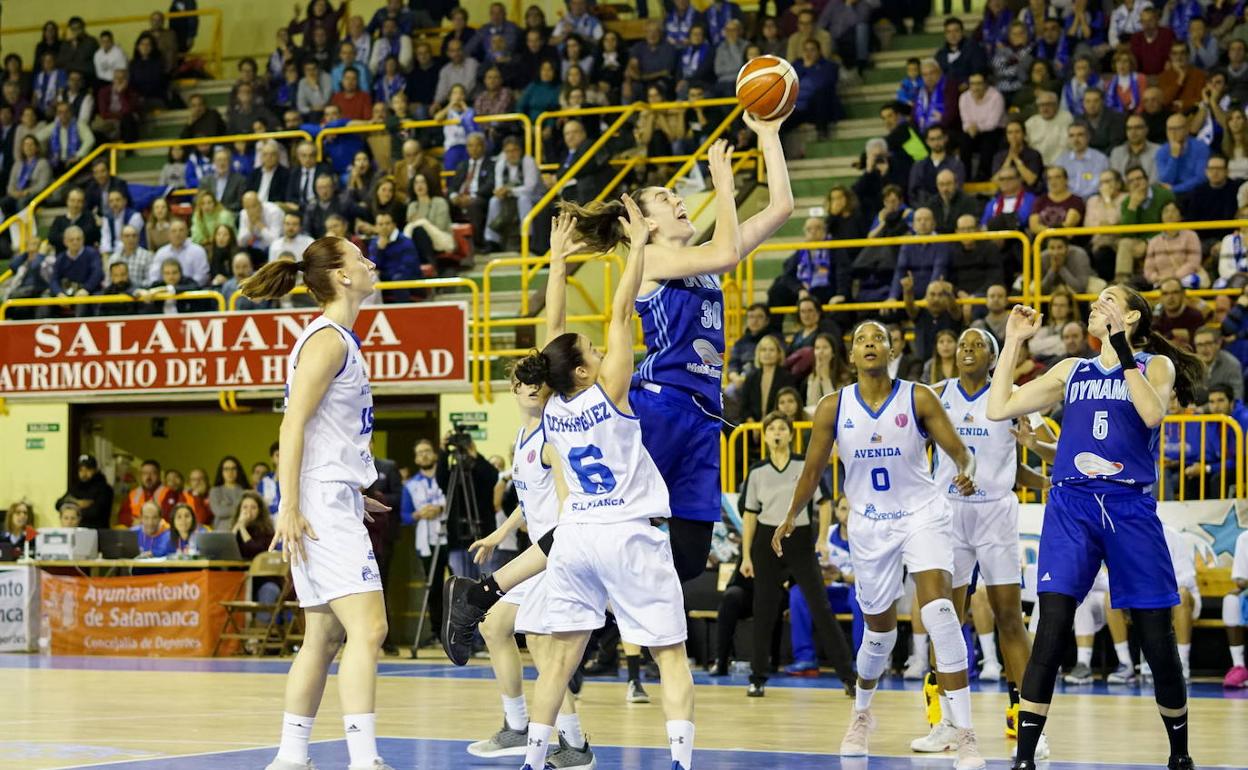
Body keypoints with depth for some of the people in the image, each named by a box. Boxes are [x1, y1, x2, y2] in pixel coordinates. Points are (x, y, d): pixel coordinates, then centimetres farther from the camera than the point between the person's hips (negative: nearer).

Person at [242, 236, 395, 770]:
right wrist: (290, 507, -23)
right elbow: (293, 425, -18)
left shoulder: (338, 339, 18)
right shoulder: (327, 339, -11)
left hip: (335, 502, 10)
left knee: (325, 636, 12)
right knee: (368, 628, -16)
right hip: (320, 505, -10)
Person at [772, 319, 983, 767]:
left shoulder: (918, 399, -8)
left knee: (938, 609, -23)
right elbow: (814, 468, 10)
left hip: (922, 516, -2)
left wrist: (966, 473, -30)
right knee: (880, 630, 13)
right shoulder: (833, 408, -3)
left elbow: (959, 451, -9)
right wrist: (791, 517, 9)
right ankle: (861, 713, 45)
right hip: (870, 525, 2)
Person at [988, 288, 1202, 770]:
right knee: (1052, 630, -14)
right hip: (1071, 505, 1)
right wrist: (1013, 341, 12)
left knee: (1157, 639, 1)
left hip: (1131, 508, -1)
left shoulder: (1157, 365, 9)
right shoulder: (1071, 370, 18)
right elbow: (998, 409, 12)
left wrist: (1120, 348, -15)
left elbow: (1152, 412, -13)